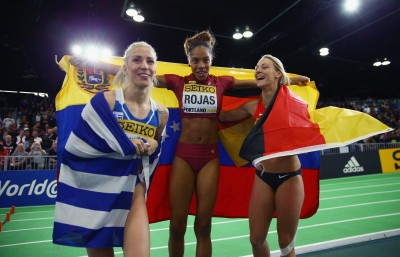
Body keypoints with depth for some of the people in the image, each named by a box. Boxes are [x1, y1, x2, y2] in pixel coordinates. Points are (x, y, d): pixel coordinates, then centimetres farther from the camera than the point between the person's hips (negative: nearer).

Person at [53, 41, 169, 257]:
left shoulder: (161, 112, 1)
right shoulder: (105, 101, -11)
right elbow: (75, 146, -12)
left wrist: (152, 147, -7)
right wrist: (126, 145, -14)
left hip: (132, 187, 2)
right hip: (97, 186, -2)